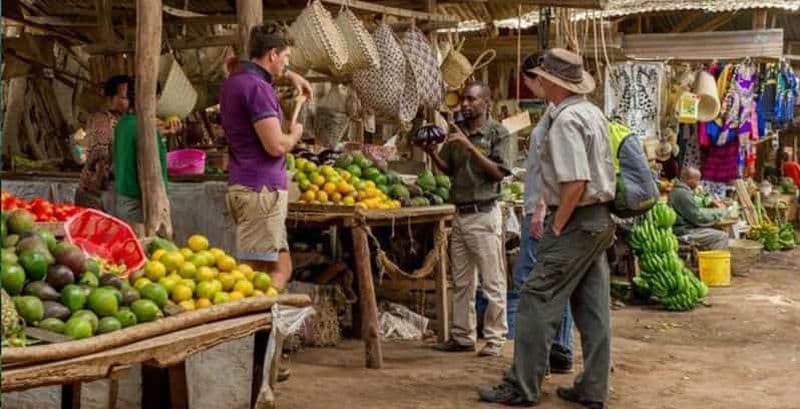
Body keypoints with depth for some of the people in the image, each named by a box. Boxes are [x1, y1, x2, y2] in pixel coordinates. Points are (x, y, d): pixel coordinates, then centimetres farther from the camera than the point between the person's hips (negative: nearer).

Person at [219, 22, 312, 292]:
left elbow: (238, 65, 42)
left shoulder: (236, 80, 15)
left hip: (243, 186, 10)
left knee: (281, 269, 13)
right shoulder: (257, 88, -15)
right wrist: (295, 134, 1)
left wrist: (289, 75, 34)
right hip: (261, 189, -10)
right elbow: (276, 146, -21)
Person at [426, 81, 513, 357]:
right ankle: (463, 336, 20)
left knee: (492, 281, -2)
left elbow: (499, 172, -13)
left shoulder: (498, 133, -4)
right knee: (461, 281, 12)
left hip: (484, 213, -6)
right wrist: (432, 153, -3)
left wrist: (470, 147, -19)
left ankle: (495, 338, 4)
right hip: (460, 213, 6)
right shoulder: (456, 131, 12)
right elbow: (448, 169, 15)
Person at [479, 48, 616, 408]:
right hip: (601, 218, 10)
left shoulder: (565, 121, -17)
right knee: (593, 306, 10)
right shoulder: (593, 113, 13)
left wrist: (556, 227, -16)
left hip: (575, 222, -10)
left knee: (538, 299, -5)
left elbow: (575, 182, -25)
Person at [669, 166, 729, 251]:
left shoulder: (677, 190, 13)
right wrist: (719, 212, -4)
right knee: (722, 237, -12)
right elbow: (698, 218, -18)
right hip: (684, 233, -11)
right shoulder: (683, 194, -20)